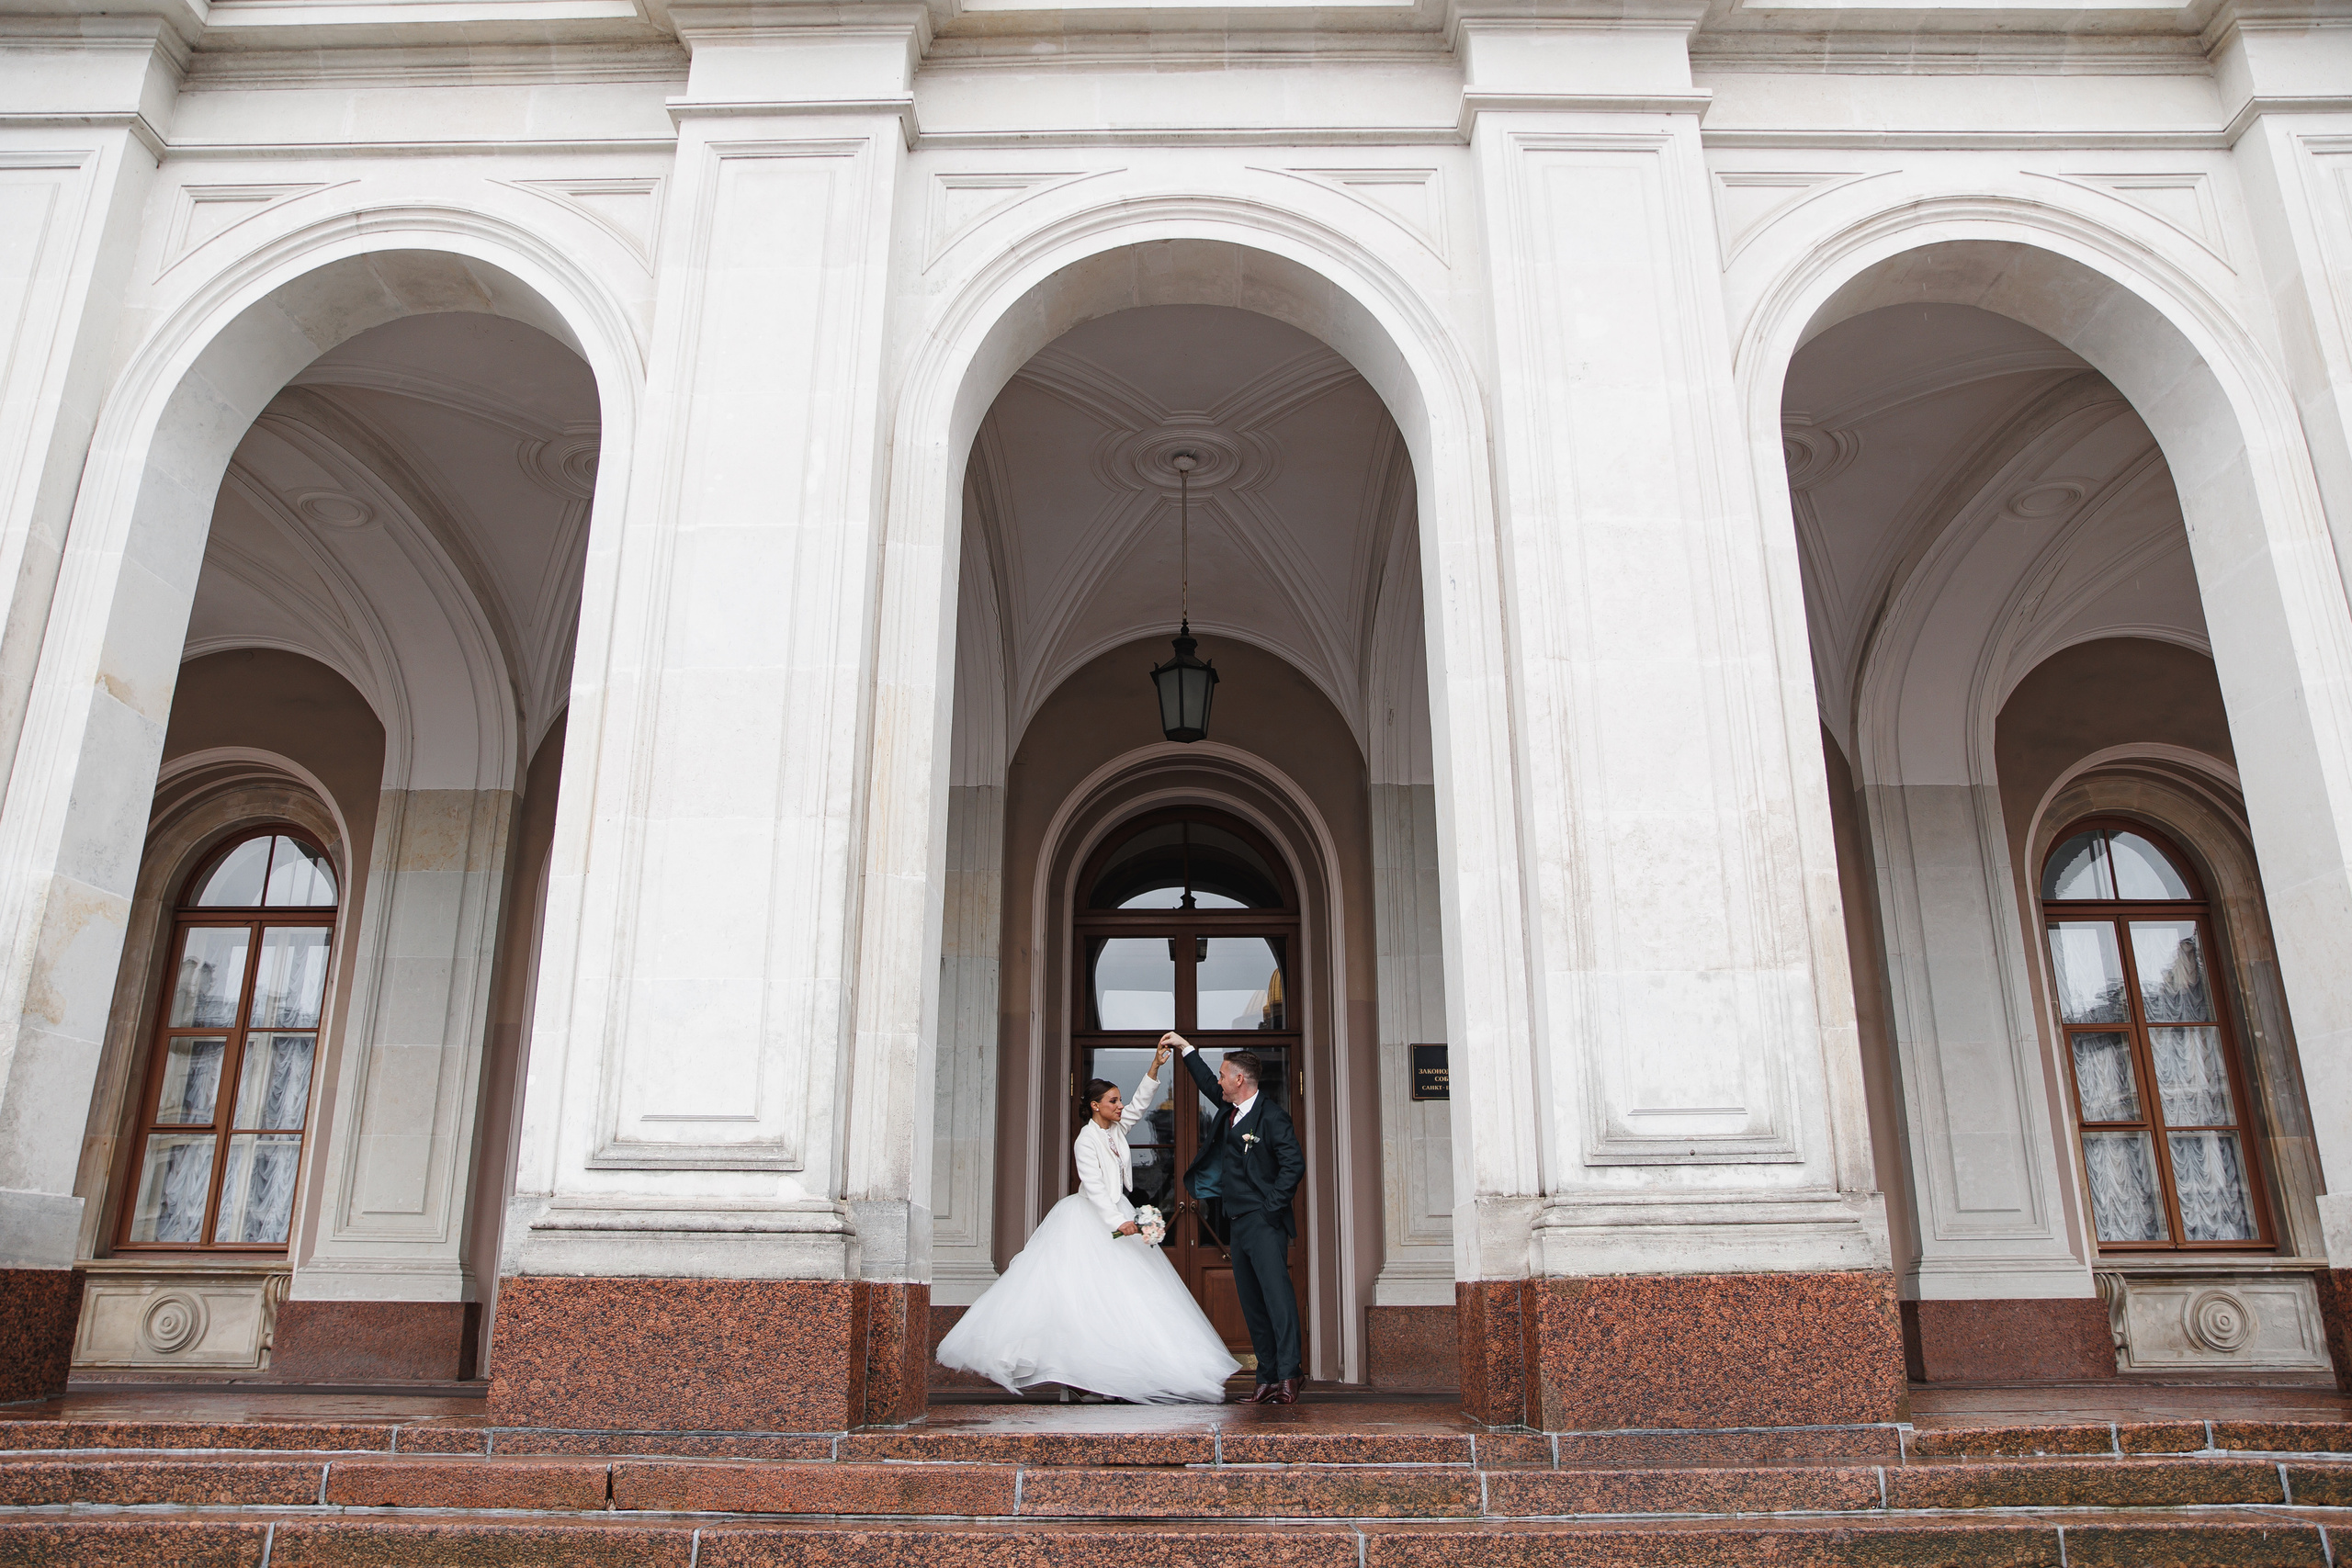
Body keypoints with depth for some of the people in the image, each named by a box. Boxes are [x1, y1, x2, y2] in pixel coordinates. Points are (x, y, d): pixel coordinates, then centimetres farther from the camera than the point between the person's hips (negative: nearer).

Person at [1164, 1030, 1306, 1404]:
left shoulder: (1271, 1116, -11)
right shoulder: (1230, 1110, 14)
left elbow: (1294, 1163, -15)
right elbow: (1209, 1086, 33)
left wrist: (1273, 1205, -15)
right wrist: (1186, 1048, 35)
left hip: (1264, 1224, -9)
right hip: (1237, 1225, 9)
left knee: (1277, 1296, -12)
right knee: (1252, 1306, 7)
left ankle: (1288, 1377, -13)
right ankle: (1267, 1381, 10)